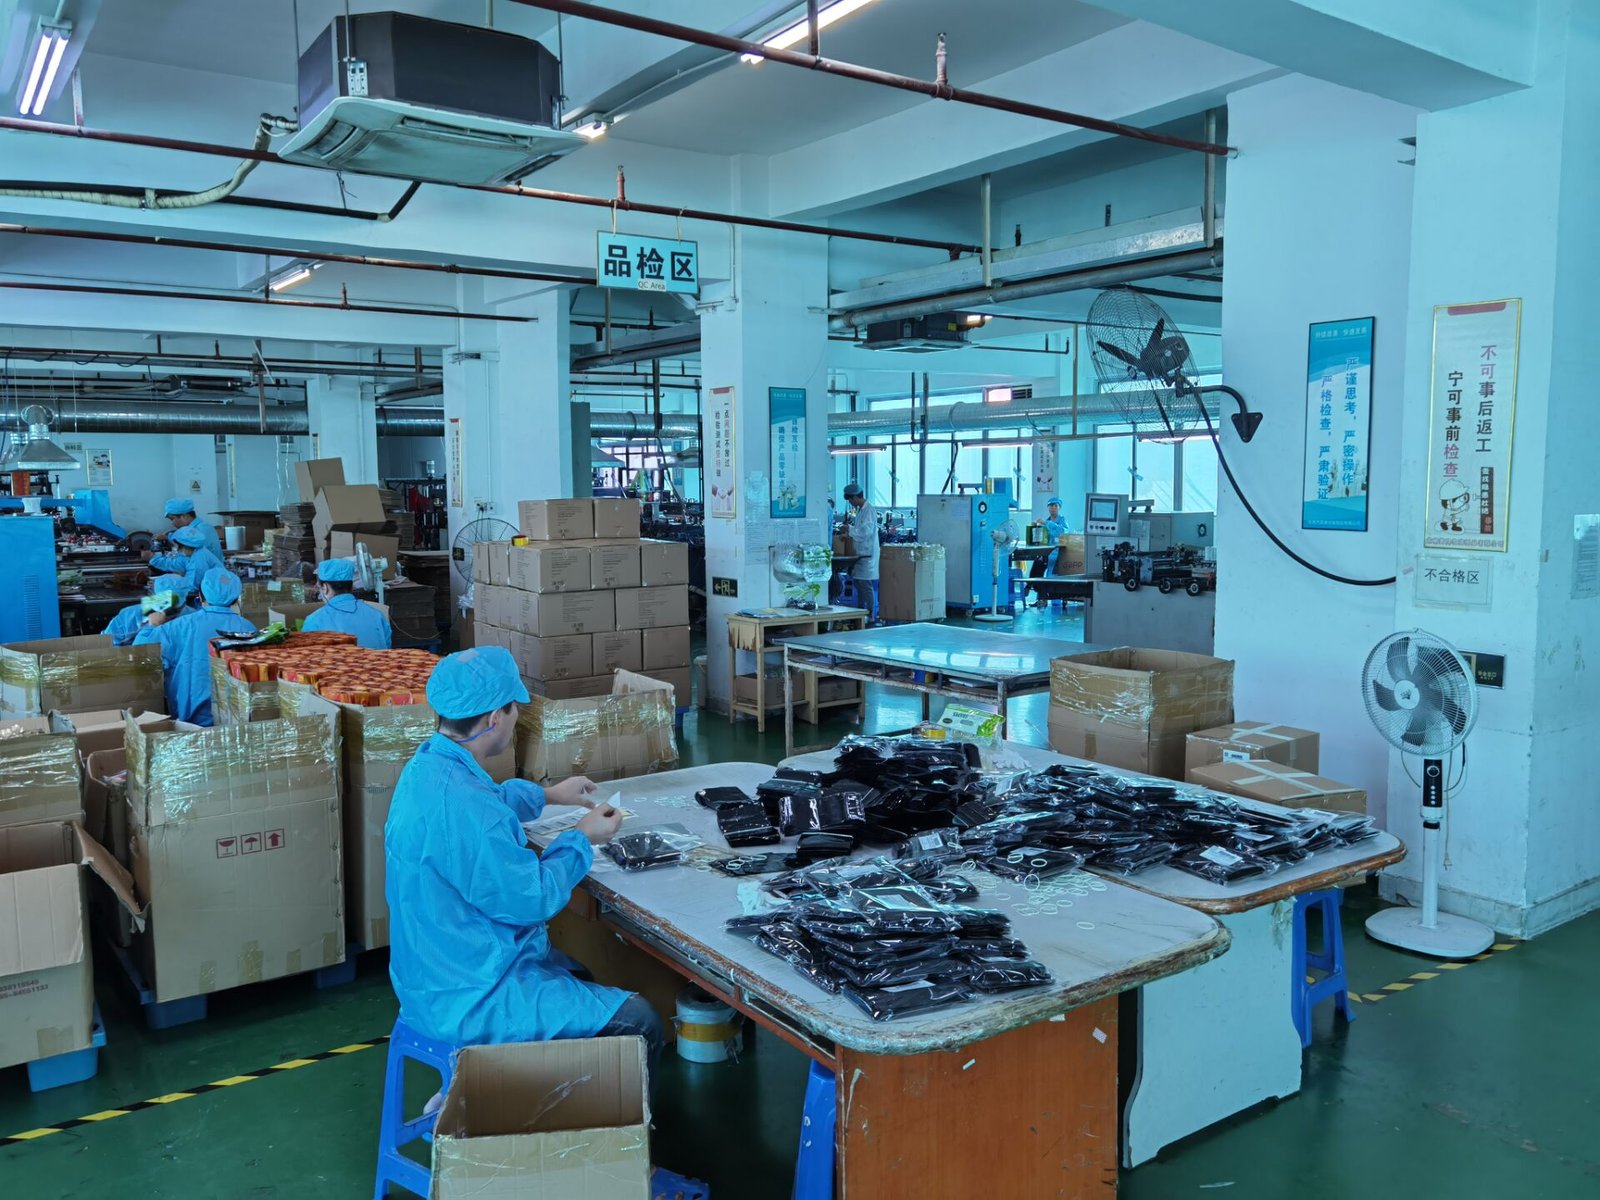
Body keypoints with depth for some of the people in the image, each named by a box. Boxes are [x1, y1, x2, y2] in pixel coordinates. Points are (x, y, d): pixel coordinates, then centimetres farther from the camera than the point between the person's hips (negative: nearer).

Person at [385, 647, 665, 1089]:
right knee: (638, 1023, -11)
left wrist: (547, 795, 28)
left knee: (581, 978, 30)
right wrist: (582, 838, -8)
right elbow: (532, 899, -21)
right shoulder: (461, 807, -32)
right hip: (465, 999, -11)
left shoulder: (428, 764, 1)